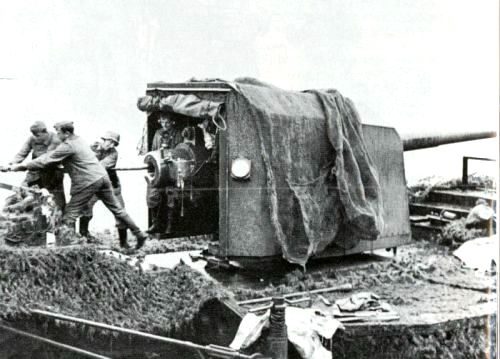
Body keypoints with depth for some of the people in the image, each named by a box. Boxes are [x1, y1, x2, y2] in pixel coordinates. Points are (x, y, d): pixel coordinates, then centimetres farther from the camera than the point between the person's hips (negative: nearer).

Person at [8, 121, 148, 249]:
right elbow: (52, 154, 23)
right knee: (116, 208, 14)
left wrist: (22, 166, -6)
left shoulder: (67, 146, -11)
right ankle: (139, 234, 16)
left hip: (88, 182, -9)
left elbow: (46, 160, -12)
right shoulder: (78, 139, 16)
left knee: (71, 213, 0)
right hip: (102, 176, 9)